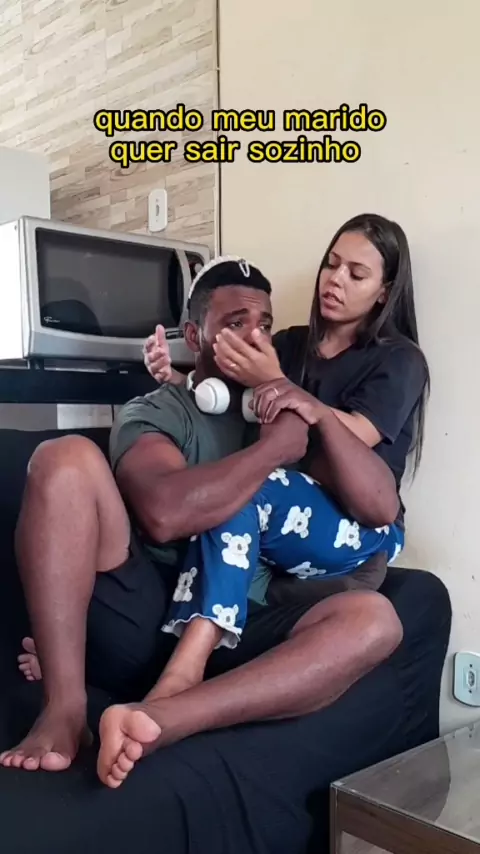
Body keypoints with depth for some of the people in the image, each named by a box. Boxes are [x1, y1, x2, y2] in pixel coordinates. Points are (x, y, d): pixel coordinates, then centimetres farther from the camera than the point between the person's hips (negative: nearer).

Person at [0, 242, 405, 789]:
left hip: (232, 639, 3)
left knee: (374, 619, -24)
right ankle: (65, 711, -25)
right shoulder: (153, 413, 7)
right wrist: (276, 447, -7)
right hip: (145, 620, -2)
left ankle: (156, 719, -37)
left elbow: (380, 505, 4)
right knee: (66, 458, -20)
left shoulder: (289, 415, 17)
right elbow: (165, 513, -17)